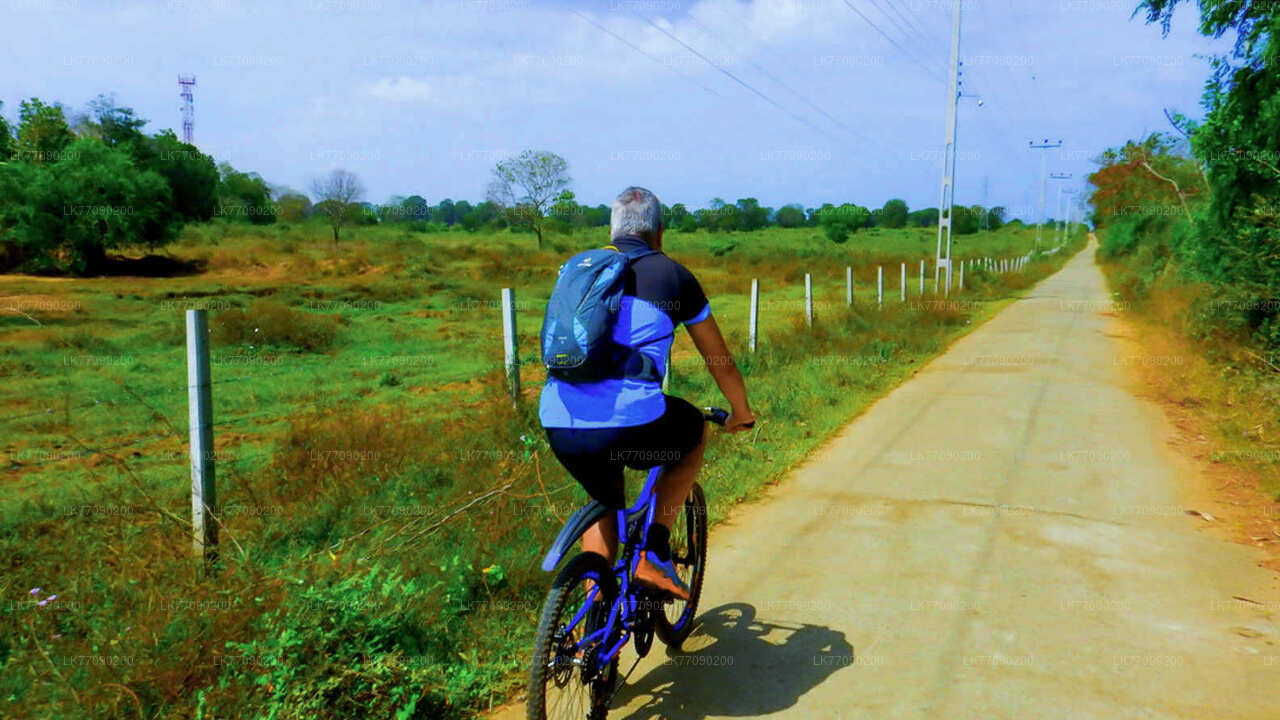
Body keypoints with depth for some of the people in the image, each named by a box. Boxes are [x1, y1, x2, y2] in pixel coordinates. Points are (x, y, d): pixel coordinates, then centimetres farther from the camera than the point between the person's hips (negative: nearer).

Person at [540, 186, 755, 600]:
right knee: (695, 432, 28)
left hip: (557, 425, 5)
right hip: (630, 422, -4)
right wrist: (741, 412, 39)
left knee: (604, 499, 34)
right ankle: (655, 554, 19)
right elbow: (720, 361, 20)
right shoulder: (672, 274, 11)